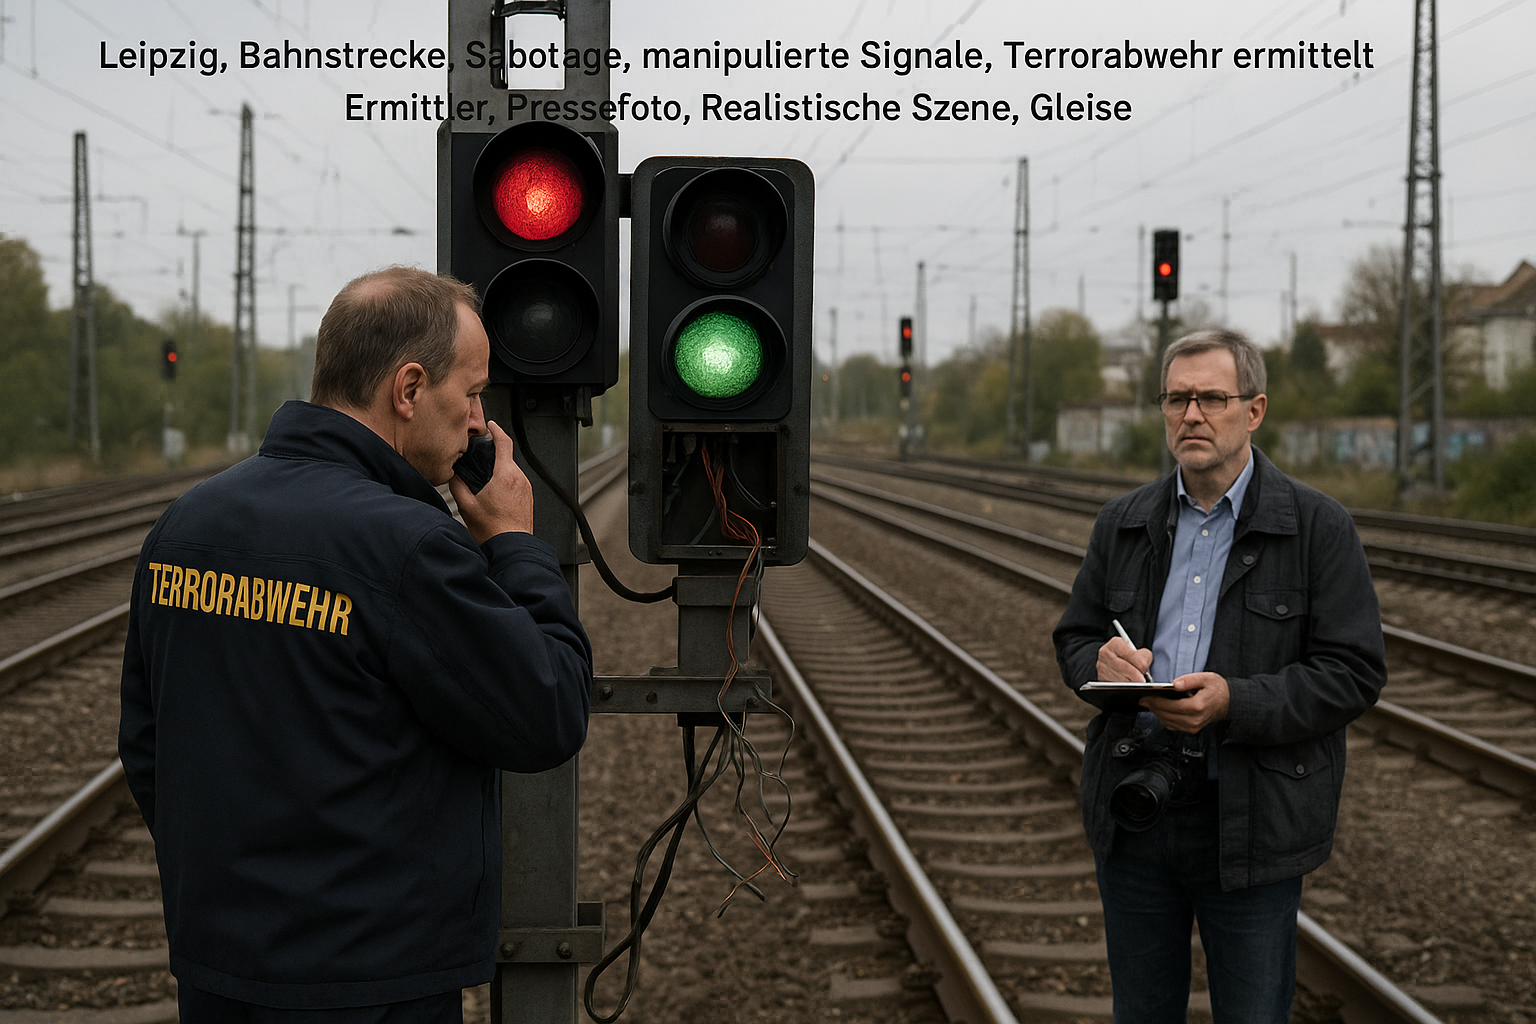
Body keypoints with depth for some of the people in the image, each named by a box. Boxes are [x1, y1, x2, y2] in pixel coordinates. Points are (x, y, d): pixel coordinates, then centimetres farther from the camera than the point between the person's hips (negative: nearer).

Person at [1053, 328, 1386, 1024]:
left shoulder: (1318, 527, -4)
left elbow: (1354, 672, -9)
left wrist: (1235, 703, -22)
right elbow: (1074, 638, 15)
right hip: (1132, 811, 4)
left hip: (1250, 823, -4)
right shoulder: (1123, 523, 10)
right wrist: (1100, 663, -10)